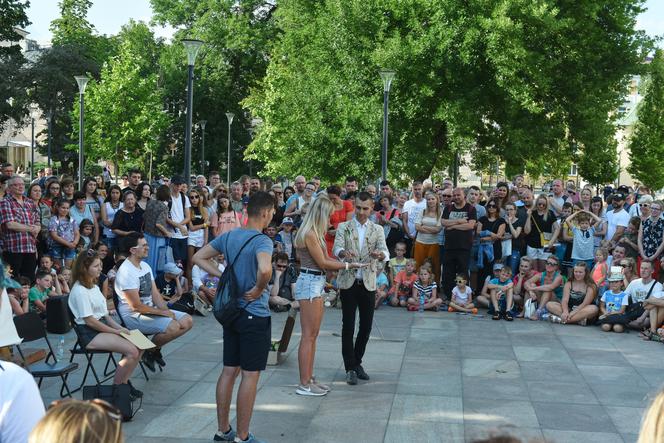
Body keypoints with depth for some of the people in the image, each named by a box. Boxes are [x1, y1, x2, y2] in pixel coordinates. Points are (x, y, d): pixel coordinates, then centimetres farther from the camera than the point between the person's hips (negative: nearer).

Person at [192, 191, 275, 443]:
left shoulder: (228, 237, 5)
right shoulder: (261, 241, -19)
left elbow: (198, 257, 12)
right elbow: (265, 269, -39)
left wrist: (223, 276, 5)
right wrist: (259, 289, -20)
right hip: (255, 315, -7)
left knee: (229, 371, 14)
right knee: (250, 375, 1)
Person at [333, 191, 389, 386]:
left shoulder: (377, 229, 7)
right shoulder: (343, 227, 4)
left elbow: (385, 251, -9)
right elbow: (337, 248, -13)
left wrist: (380, 254, -34)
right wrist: (344, 252, -37)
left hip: (368, 283, 2)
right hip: (348, 282, -2)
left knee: (366, 326, 7)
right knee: (348, 326, -1)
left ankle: (357, 362, 25)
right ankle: (350, 368, 7)